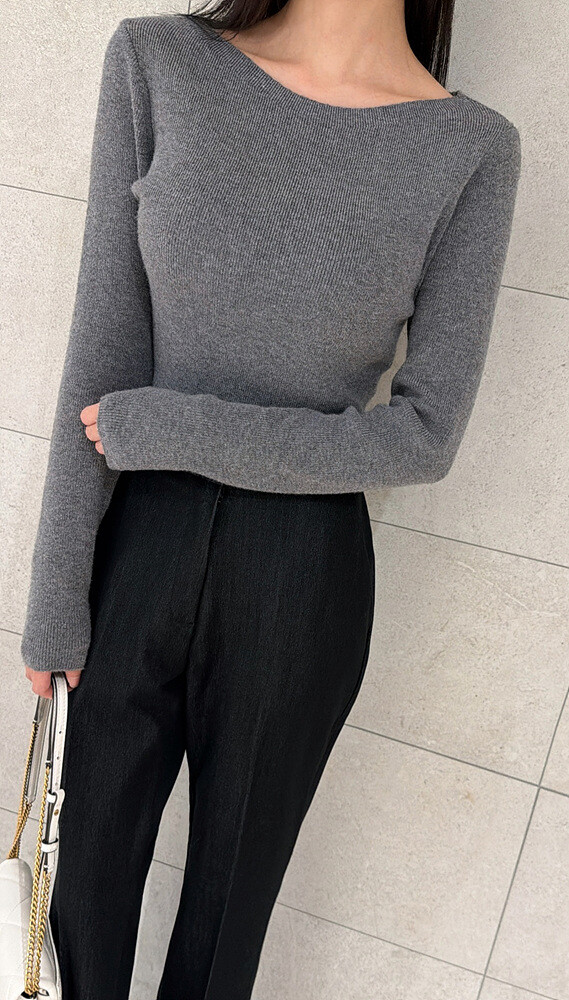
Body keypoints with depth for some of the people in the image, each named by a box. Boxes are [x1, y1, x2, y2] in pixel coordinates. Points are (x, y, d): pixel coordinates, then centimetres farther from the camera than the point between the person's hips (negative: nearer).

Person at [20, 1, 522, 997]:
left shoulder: (473, 150, -8)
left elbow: (426, 435, -10)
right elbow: (103, 350, -8)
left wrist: (170, 433, -15)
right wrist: (56, 593, -5)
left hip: (303, 583, 0)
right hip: (137, 551, 1)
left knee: (232, 879, 21)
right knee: (90, 858, 20)